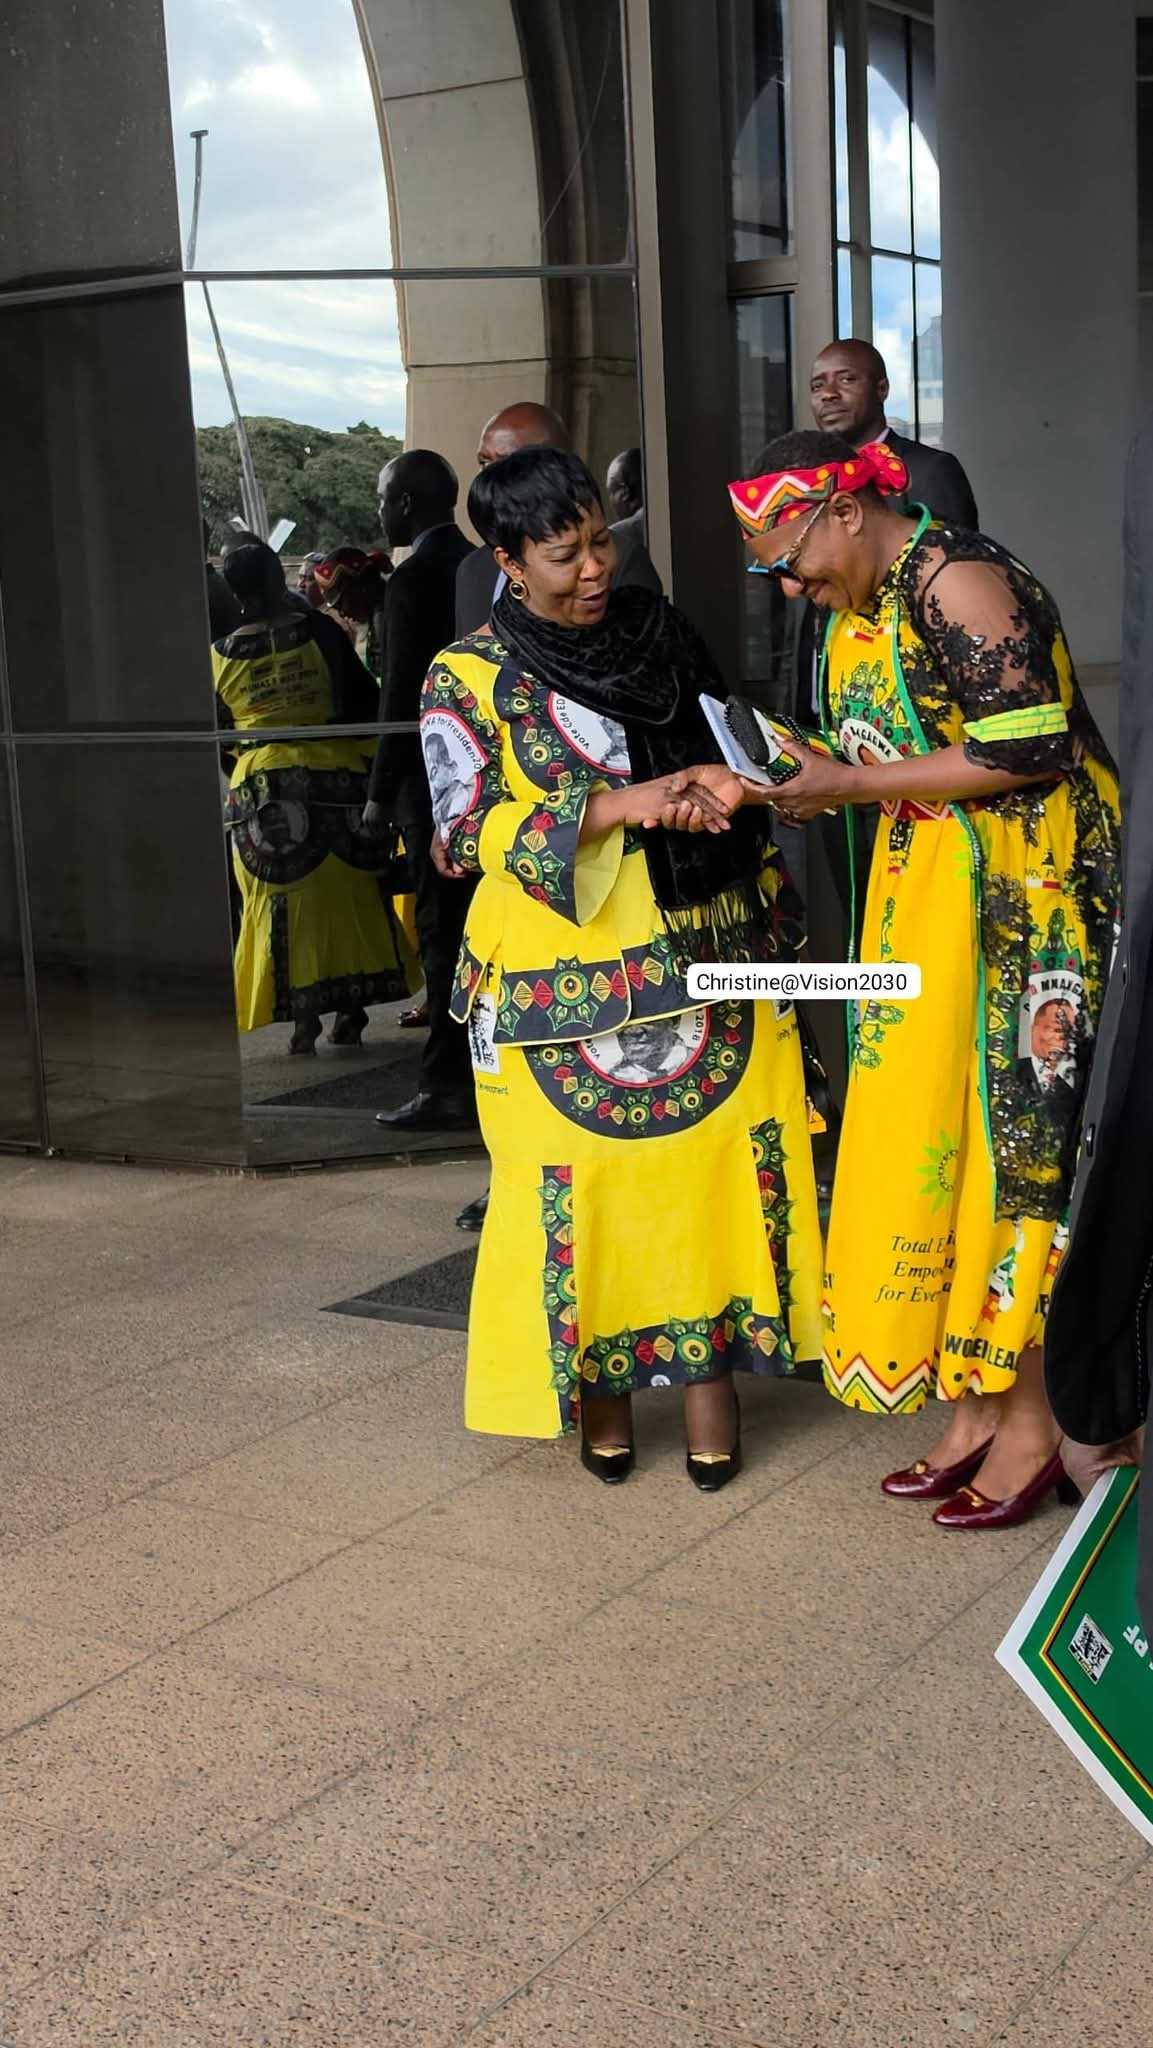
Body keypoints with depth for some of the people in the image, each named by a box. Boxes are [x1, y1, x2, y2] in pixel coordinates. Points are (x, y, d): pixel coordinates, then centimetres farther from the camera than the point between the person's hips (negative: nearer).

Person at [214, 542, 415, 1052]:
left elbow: (215, 727, 9)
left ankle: (304, 1015, 4)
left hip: (260, 785, 1)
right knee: (345, 893, 11)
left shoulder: (220, 657, -1)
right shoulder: (319, 631, -6)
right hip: (332, 775, 0)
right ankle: (350, 1009, 14)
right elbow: (364, 699, -5)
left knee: (284, 902, 6)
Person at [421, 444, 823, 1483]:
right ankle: (599, 1377, 20)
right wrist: (619, 805, -21)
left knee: (711, 1156, 2)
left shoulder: (660, 632, 9)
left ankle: (711, 1364, 15)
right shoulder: (468, 679, -3)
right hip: (564, 979, -3)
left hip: (701, 960, 3)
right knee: (584, 1174, 3)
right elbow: (473, 830, -12)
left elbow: (731, 755, 18)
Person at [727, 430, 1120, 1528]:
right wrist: (811, 782, 0)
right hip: (925, 901, 9)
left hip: (1025, 900, -9)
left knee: (1015, 1139, -4)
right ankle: (970, 1406, 16)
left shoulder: (959, 583, -15)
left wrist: (854, 783, -18)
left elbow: (1030, 747, -22)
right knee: (931, 1143, 7)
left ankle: (1031, 1424, 7)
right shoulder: (864, 605, 13)